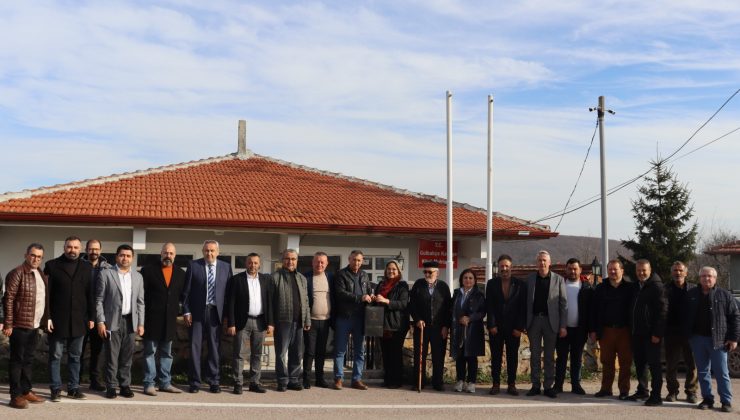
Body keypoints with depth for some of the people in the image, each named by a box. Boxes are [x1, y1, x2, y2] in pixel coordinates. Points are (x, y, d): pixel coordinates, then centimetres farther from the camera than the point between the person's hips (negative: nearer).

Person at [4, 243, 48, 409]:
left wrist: (44, 320, 12)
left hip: (34, 326, 7)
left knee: (29, 360, 14)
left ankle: (27, 391, 22)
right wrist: (8, 324, -17)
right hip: (20, 325, -7)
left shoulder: (41, 275, 13)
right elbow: (8, 299, -14)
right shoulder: (17, 273, -11)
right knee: (17, 360, -1)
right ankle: (15, 396, 4)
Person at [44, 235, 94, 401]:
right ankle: (56, 389, 11)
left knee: (75, 356, 9)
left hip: (78, 321, 2)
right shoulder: (52, 266, 1)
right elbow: (46, 293, -2)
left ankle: (73, 388, 16)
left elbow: (90, 294, 8)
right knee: (55, 356, 4)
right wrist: (47, 317, -8)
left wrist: (91, 317, 3)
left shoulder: (86, 268, 8)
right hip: (57, 320, -2)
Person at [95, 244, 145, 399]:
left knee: (127, 357, 5)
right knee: (112, 356, -1)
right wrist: (100, 321, -8)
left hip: (130, 322, 3)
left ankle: (125, 385, 13)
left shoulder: (138, 277, 11)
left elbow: (140, 302, 11)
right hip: (112, 321, -3)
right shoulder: (106, 274, 0)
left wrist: (141, 323, 5)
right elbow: (99, 300, -1)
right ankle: (111, 386, 8)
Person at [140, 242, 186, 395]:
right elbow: (141, 294, -3)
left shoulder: (180, 273, 8)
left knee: (167, 353, 11)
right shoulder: (148, 271, -2)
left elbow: (183, 295, 12)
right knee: (150, 352, 1)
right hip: (152, 319, -4)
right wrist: (142, 316, -7)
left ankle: (165, 383, 19)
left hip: (170, 320, 4)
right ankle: (149, 384, 6)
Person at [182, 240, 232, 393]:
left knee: (215, 348, 5)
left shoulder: (226, 267, 6)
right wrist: (186, 311, -3)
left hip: (216, 312, 1)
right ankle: (194, 382, 10)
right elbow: (187, 290, 3)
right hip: (197, 312, -1)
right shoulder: (193, 265, 3)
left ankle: (214, 382, 14)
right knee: (195, 347, 2)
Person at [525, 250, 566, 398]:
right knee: (535, 355, 6)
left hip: (551, 321, -1)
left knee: (549, 356, 5)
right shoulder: (530, 279, 6)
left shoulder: (558, 279, 1)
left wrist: (563, 326, -6)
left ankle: (549, 386, 11)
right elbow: (526, 301, 5)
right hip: (534, 320, 1)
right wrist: (524, 323, -1)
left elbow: (563, 303, -1)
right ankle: (535, 386, 13)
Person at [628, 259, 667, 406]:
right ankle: (642, 391, 25)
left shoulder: (656, 286, -11)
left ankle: (656, 396, 2)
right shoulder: (636, 286, 14)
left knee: (654, 364, -2)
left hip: (651, 333, -8)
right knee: (639, 363, 14)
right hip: (637, 333, 8)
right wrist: (632, 329, 14)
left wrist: (657, 333, -19)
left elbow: (662, 310, -16)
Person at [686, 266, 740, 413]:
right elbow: (685, 317, 15)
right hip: (697, 339, 3)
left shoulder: (725, 295, 0)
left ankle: (726, 401, 5)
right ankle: (707, 399, 15)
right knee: (703, 371, 7)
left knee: (721, 372, -1)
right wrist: (686, 335, 7)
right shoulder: (691, 295, 8)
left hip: (718, 340, -3)